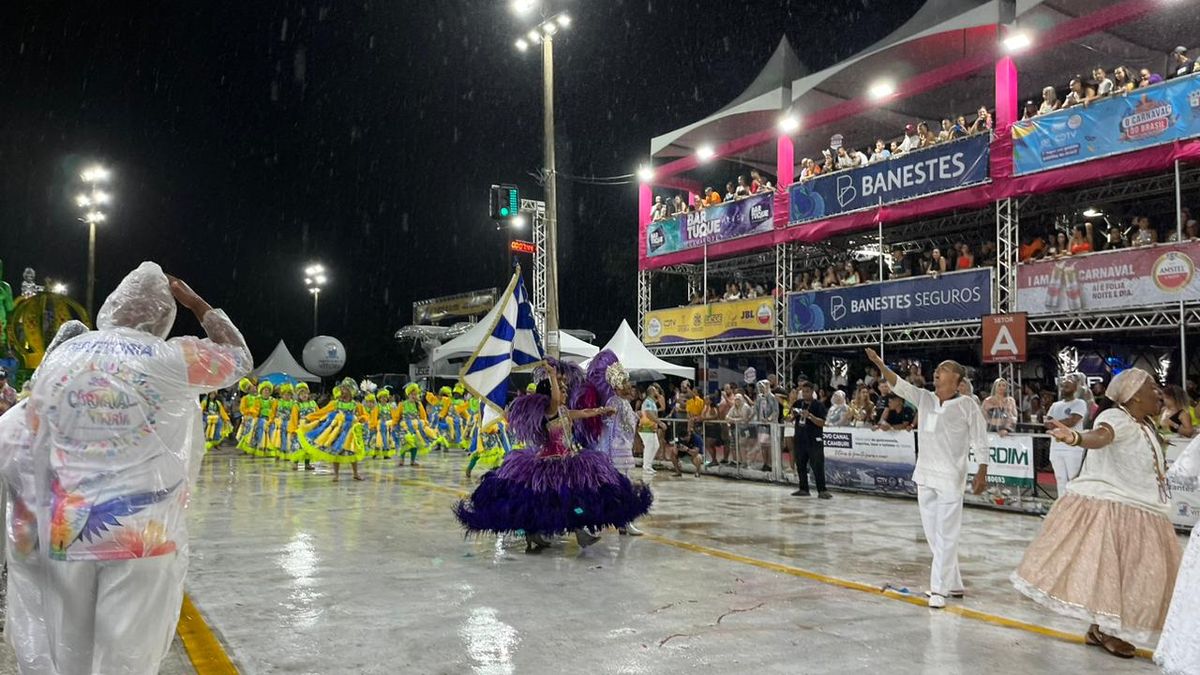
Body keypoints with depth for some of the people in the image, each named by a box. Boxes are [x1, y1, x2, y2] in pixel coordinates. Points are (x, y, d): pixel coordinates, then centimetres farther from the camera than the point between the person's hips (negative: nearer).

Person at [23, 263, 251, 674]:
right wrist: (196, 303, 16)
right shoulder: (171, 359, -7)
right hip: (143, 536, -4)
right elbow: (240, 358, 10)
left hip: (65, 535, 4)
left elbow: (35, 458, 10)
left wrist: (41, 526, 18)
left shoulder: (57, 359, 6)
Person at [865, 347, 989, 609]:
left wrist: (982, 473, -7)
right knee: (933, 535, 12)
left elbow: (980, 443, -3)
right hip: (925, 476, 6)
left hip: (950, 479, -6)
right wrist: (879, 364, -18)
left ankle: (939, 588, -1)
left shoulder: (967, 407, -6)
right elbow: (899, 385, -4)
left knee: (945, 535, -5)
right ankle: (953, 583, 25)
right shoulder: (924, 398, 7)